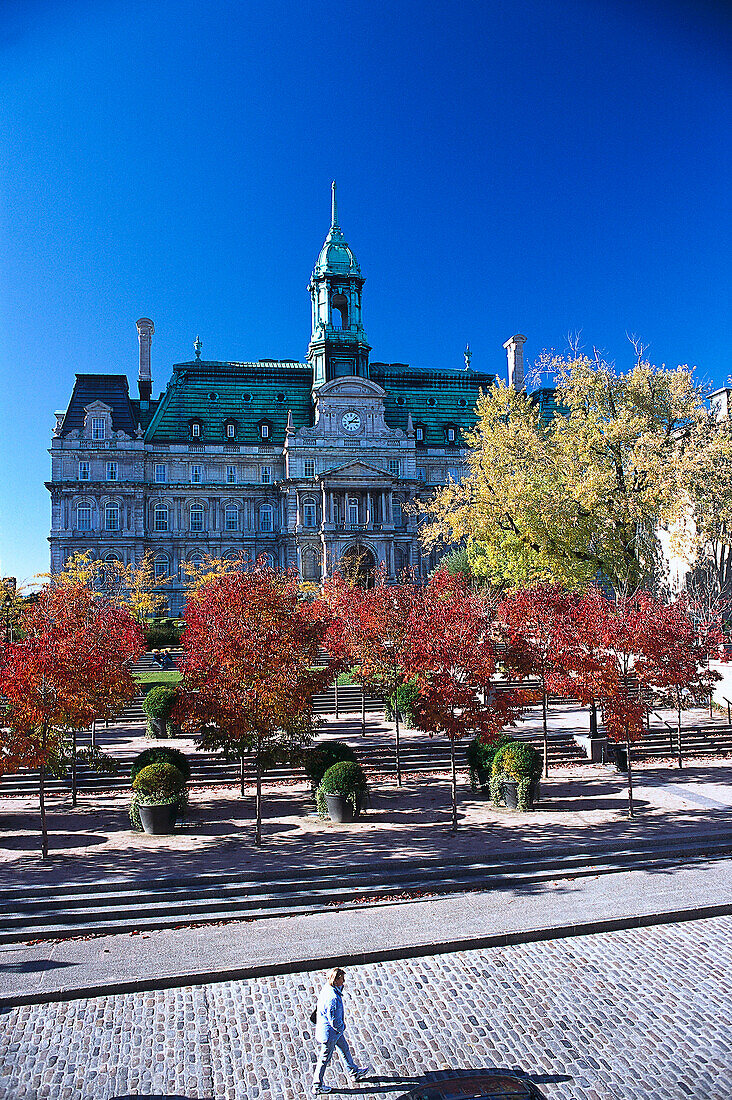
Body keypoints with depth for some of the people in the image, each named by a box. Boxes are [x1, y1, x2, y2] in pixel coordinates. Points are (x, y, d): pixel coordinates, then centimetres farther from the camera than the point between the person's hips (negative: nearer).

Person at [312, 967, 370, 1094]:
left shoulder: (327, 988, -9)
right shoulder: (332, 999, -37)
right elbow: (334, 1021, -30)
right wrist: (342, 1027, -12)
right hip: (330, 1033, -9)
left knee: (345, 1049, 25)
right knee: (325, 1059, 11)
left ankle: (355, 1072, 45)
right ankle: (317, 1086, 31)